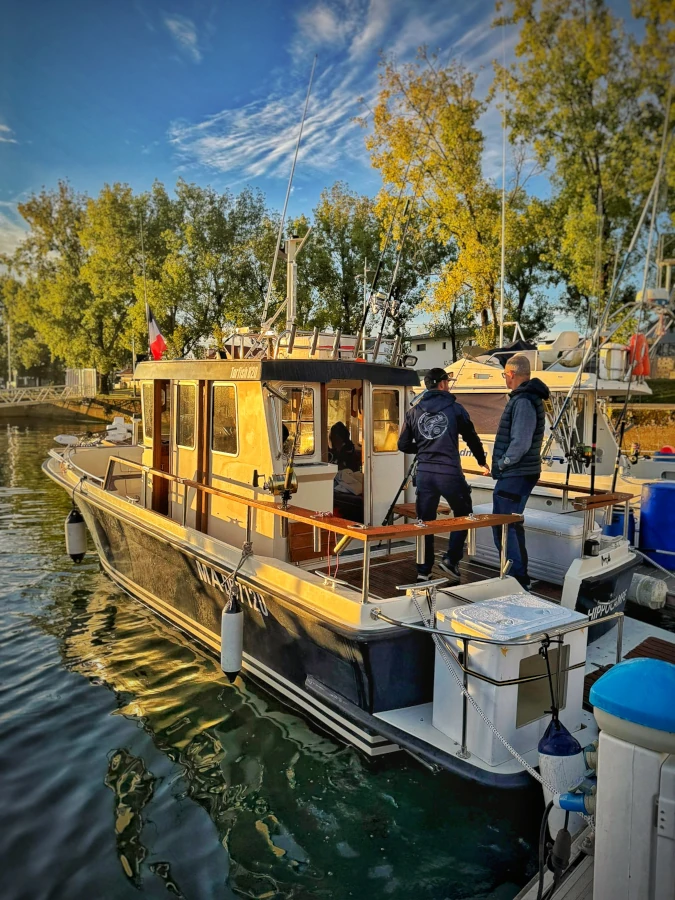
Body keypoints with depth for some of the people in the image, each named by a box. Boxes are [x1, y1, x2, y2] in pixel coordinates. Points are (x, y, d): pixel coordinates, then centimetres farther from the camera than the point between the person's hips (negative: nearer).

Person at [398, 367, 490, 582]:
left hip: (424, 473, 3)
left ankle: (423, 571, 14)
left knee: (425, 521, 11)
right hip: (450, 473, -3)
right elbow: (472, 438, 9)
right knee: (463, 515, 17)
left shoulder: (414, 411, 7)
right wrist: (482, 462, 25)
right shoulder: (455, 408, -1)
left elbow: (403, 445, 8)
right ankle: (451, 559, 9)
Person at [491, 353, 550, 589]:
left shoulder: (523, 401, -19)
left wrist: (501, 464, -12)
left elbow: (520, 443, -24)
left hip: (515, 475, -11)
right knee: (511, 524, 19)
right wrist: (503, 464, 14)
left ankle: (517, 578, 2)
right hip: (517, 473, 11)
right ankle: (519, 575, 30)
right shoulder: (528, 397, 14)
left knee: (504, 527, -6)